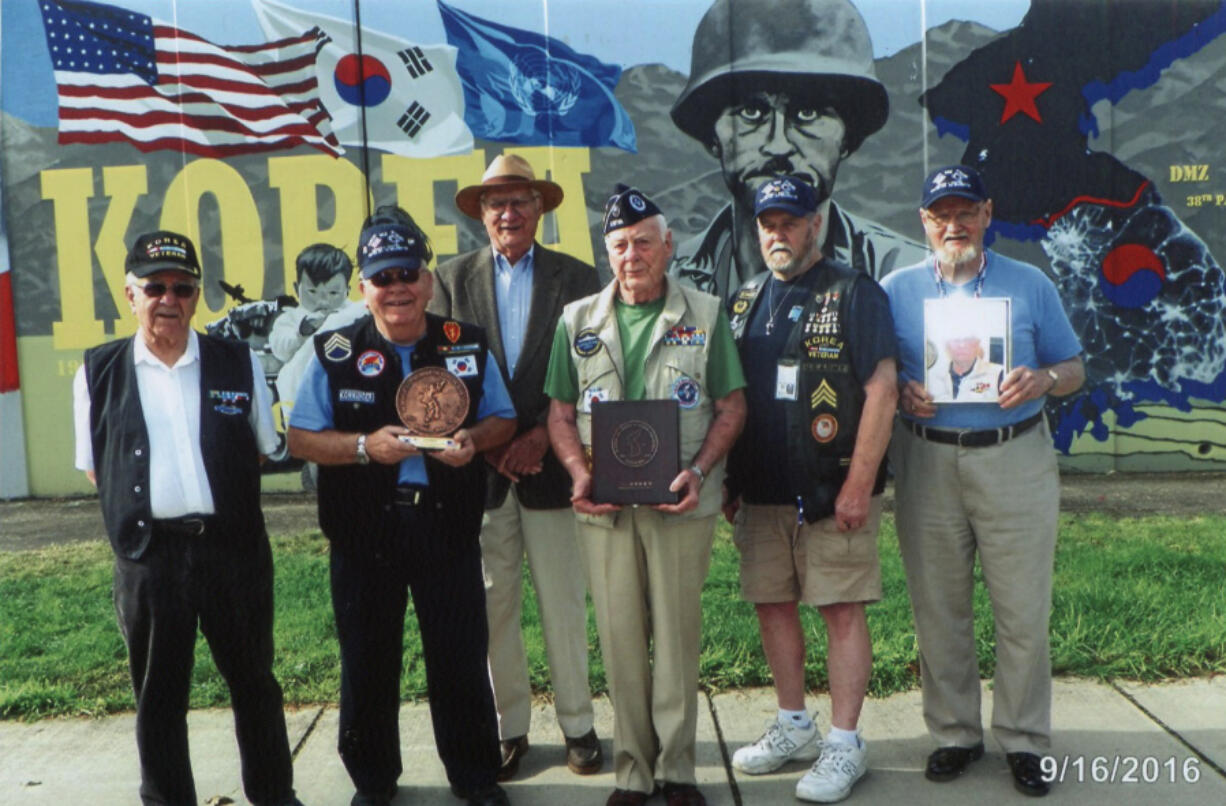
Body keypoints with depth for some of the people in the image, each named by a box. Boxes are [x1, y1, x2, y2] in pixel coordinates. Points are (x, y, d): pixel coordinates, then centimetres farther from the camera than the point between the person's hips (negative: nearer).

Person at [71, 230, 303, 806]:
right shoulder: (98, 373, 4)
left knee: (251, 678, 14)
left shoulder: (239, 364, 4)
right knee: (158, 693, 12)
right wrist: (145, 502, 0)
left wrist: (220, 496, 2)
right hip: (148, 554, 0)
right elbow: (94, 466, 9)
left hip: (233, 547, 1)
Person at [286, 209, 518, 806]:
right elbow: (299, 439, 1)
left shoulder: (468, 344, 3)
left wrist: (471, 439, -12)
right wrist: (365, 446, -16)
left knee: (461, 656, 7)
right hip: (364, 530, 0)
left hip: (448, 525, 0)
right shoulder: (335, 353, 0)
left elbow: (503, 419, 10)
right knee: (367, 661, 12)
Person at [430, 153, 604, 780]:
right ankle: (509, 726, 20)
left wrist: (541, 436, -10)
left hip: (551, 465, -1)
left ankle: (577, 723, 20)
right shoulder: (451, 279, 8)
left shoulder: (576, 278, 6)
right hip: (478, 467, 1)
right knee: (491, 605, 6)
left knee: (564, 603, 5)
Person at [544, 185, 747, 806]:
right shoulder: (578, 321, 9)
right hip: (603, 503, 2)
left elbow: (731, 405, 4)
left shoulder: (705, 315, 5)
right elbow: (561, 412, 10)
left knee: (678, 633, 5)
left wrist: (698, 471, -11)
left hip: (681, 501, -1)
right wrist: (579, 475, -7)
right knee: (619, 637, 6)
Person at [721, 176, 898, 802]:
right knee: (772, 605, 12)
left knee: (842, 611, -1)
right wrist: (729, 480, 13)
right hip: (761, 493, 6)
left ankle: (844, 744, 12)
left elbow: (881, 390, -11)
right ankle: (793, 727, 28)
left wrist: (860, 483, -16)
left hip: (833, 492, -6)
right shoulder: (746, 300, 14)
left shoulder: (854, 293, -4)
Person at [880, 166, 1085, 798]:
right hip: (927, 464, 1)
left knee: (1023, 610, 2)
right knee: (938, 609, 8)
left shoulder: (1030, 285, 7)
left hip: (1015, 460, 0)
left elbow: (1073, 369, 10)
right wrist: (899, 395, -13)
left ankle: (1025, 740, 18)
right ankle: (954, 733, 23)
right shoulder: (896, 289, 7)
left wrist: (1042, 380, -12)